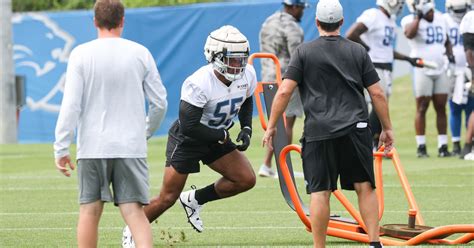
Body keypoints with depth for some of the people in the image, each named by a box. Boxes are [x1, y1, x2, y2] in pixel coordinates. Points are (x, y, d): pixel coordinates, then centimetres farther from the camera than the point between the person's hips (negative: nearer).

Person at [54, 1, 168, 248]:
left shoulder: (81, 54, -3)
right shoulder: (140, 53, 3)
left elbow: (70, 105, -7)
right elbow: (160, 102, 7)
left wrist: (61, 148, -3)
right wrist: (147, 132, 24)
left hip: (92, 147, -1)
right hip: (131, 147, 1)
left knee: (89, 212, 8)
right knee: (134, 211, -3)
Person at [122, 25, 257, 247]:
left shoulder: (247, 75, -12)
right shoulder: (198, 84, -32)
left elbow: (246, 103, 11)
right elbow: (189, 127, -31)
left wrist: (246, 129, -5)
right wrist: (223, 136, -25)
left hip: (216, 138, 6)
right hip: (187, 139, -6)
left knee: (246, 180, -9)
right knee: (167, 198, -3)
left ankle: (195, 200, 11)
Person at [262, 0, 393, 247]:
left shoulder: (304, 52, 3)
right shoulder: (358, 51, 9)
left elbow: (284, 91, -3)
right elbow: (377, 93, 7)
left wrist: (271, 126, 4)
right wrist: (387, 129, 15)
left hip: (318, 132, -1)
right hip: (355, 130, 1)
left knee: (320, 192, 0)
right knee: (365, 187, 6)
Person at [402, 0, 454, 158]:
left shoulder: (440, 19, 10)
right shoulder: (412, 20, -9)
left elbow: (447, 41, 22)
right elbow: (409, 34, -33)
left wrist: (450, 54, 4)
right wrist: (417, 16, -24)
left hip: (440, 71, 5)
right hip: (422, 71, -5)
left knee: (441, 108, 5)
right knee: (422, 107, -2)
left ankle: (443, 146, 7)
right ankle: (421, 147, 3)